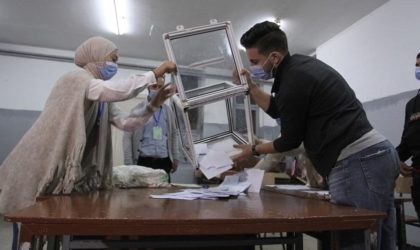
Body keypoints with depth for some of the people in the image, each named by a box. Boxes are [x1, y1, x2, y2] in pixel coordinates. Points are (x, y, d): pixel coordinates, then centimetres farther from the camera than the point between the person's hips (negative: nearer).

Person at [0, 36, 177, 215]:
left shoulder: (101, 99, 11)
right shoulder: (76, 79, -16)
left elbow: (125, 123, 2)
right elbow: (122, 90, -32)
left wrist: (153, 105, -8)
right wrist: (157, 72, -23)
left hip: (68, 172, 8)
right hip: (42, 171, -8)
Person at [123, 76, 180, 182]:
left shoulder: (168, 111, 10)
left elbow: (174, 134, 18)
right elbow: (127, 137, -3)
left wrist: (175, 158, 13)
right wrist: (129, 163, -8)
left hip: (164, 161, 3)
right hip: (144, 161, -3)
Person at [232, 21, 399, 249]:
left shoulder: (294, 79, -14)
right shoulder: (300, 66, 17)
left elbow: (290, 140, -4)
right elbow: (276, 109, 30)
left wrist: (254, 150, 11)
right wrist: (250, 87, 23)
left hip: (356, 162, -11)